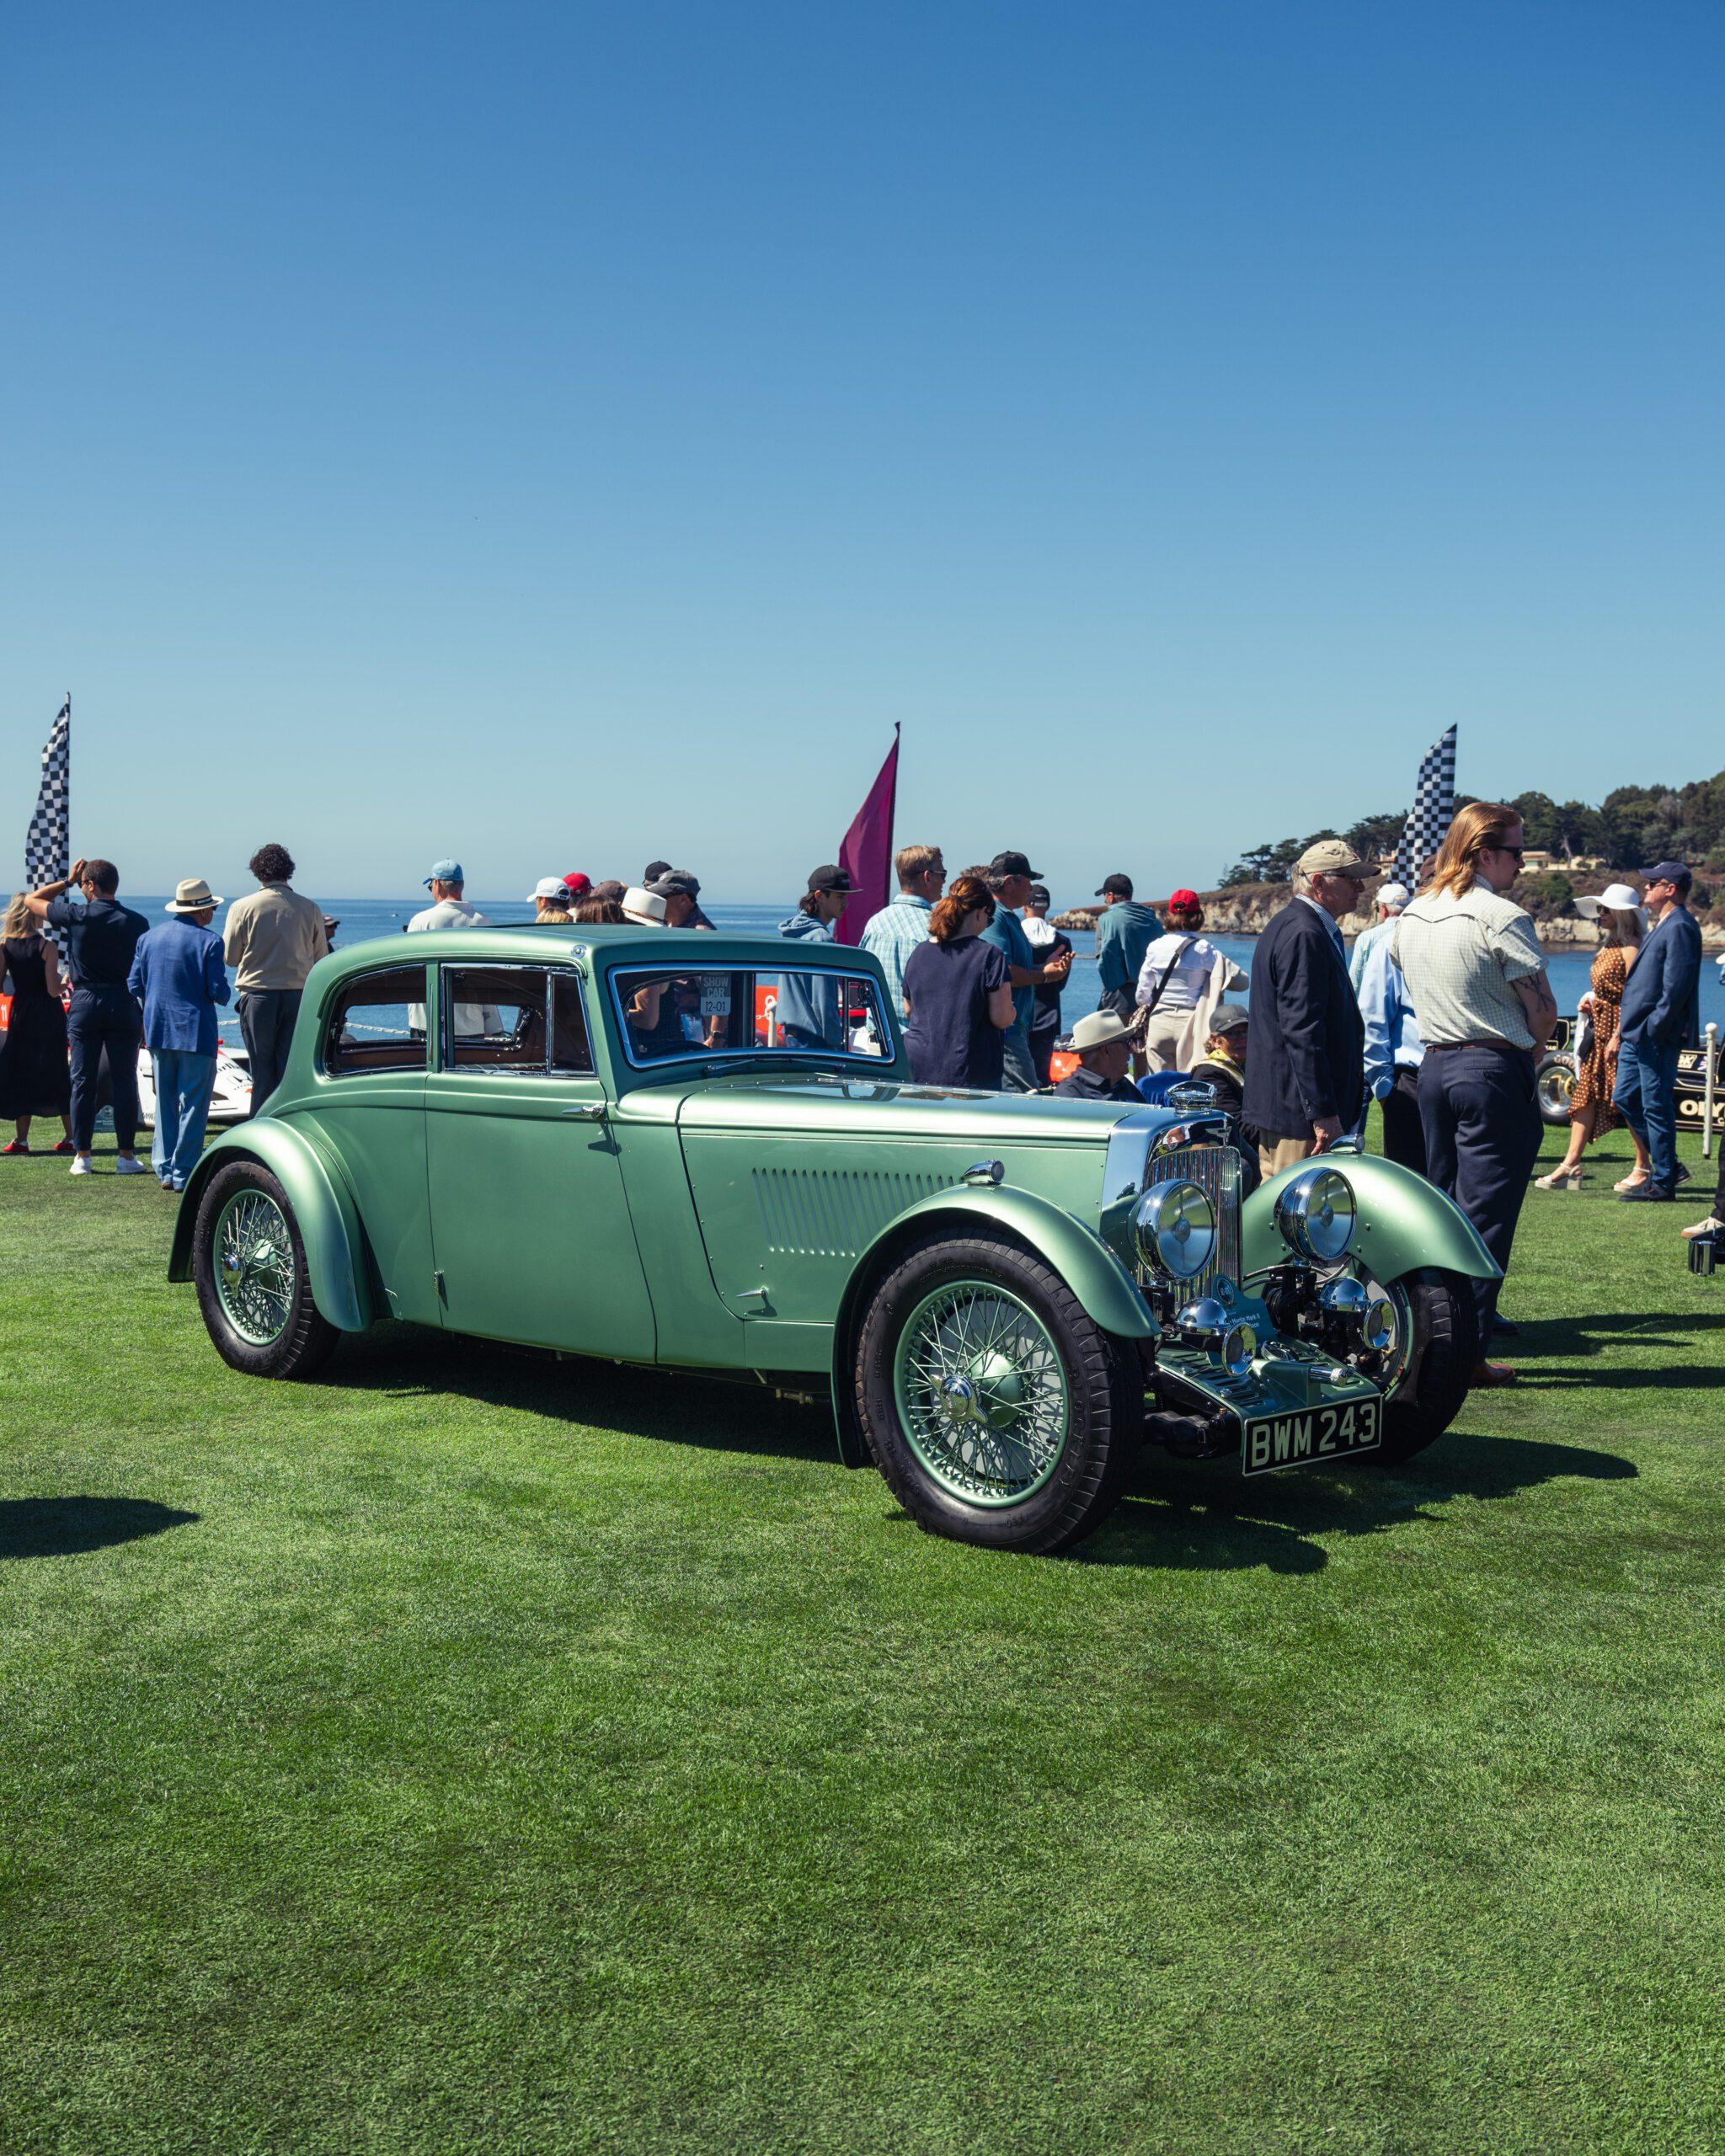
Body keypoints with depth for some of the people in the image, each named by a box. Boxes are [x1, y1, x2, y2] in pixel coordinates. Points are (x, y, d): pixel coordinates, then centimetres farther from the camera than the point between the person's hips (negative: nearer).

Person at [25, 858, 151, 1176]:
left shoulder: (76, 915, -4)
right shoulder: (136, 922, 1)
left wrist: (67, 881, 18)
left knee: (83, 1081, 5)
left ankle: (81, 1156, 7)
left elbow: (32, 900, 12)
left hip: (84, 1003, -1)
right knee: (124, 1081, 4)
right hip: (123, 1004, 1)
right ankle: (126, 1156, 4)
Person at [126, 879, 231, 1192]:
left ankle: (165, 1170, 13)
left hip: (157, 1031, 5)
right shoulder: (208, 942, -10)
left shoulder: (148, 938, 6)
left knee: (164, 1103, 14)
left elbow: (134, 985, 7)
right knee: (193, 1106, 0)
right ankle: (184, 1174, -1)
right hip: (195, 1032, -5)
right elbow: (219, 992, -13)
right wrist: (219, 995, 9)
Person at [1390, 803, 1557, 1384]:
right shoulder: (1502, 917, -14)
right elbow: (1543, 1012, -9)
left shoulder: (1411, 915, 8)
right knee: (1486, 1218, -3)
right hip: (1495, 1072, -7)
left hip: (1434, 1066, 7)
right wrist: (1524, 1056, 9)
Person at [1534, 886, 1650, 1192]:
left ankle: (1644, 1168, 7)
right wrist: (1590, 1001, 7)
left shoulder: (1630, 947, -13)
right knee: (1586, 1094, 5)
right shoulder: (1607, 945, 16)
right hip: (1599, 1029, 10)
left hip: (1621, 1030, -9)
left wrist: (1617, 1037, -21)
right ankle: (1570, 1166, 5)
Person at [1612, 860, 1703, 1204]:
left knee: (1656, 1107, -4)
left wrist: (1653, 1029, -21)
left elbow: (1676, 987, -21)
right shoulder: (1662, 927, 19)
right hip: (1637, 1034, 11)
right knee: (1624, 1098, 13)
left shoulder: (1680, 928, -14)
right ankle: (1666, 1165, 22)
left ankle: (1663, 1183, 3)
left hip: (1657, 1037, -11)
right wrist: (1626, 1027, 18)